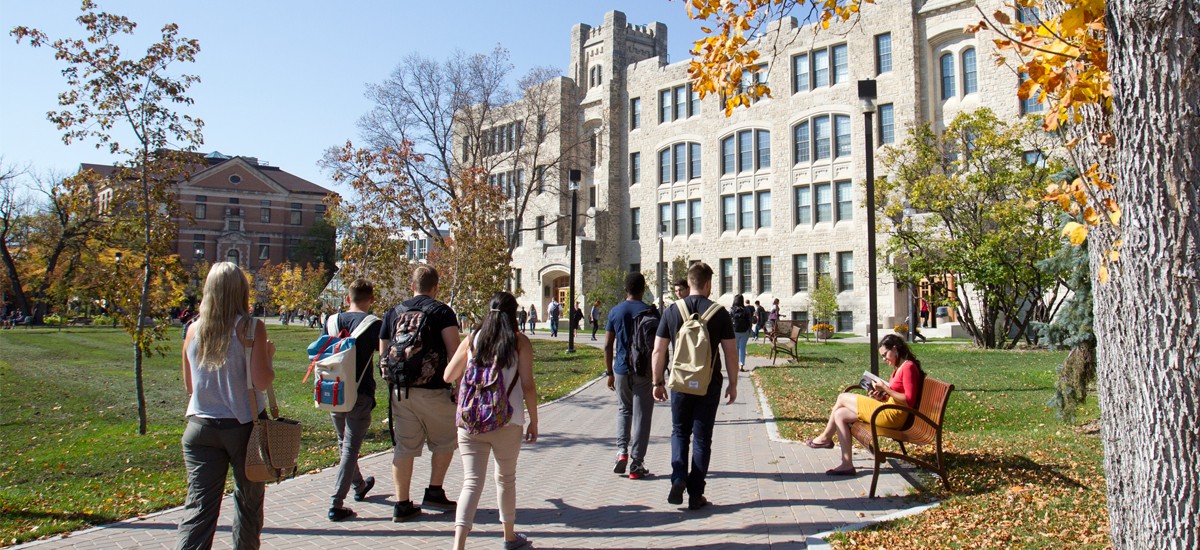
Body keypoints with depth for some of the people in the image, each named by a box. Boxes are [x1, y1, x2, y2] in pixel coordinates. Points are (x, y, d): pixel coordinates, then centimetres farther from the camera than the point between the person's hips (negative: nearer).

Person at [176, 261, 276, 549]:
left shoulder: (194, 329, 2)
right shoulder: (251, 328, -11)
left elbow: (189, 385, 11)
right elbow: (262, 381, -15)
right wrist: (269, 356, 3)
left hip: (200, 426, 3)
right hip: (243, 426, -3)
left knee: (198, 507, 2)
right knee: (248, 500, 16)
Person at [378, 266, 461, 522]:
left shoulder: (393, 313, 12)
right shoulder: (441, 311, -3)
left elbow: (383, 354, 14)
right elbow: (454, 350, -13)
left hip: (399, 389, 5)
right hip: (433, 390, -4)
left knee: (404, 447, 9)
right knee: (445, 441, 16)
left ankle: (401, 505, 12)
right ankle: (434, 493, 17)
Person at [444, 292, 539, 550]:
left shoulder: (472, 340, 6)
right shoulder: (520, 342, -1)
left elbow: (448, 376, 10)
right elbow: (528, 385, -4)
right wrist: (533, 421, 4)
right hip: (506, 422, -1)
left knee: (471, 482, 2)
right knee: (506, 478, 17)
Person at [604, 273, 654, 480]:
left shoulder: (615, 312, 2)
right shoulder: (649, 312, -6)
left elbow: (608, 345, 3)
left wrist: (609, 372, 11)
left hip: (621, 370, 3)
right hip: (643, 370, -2)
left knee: (623, 410, 20)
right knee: (641, 415, 4)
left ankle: (622, 452, 4)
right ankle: (637, 464, 6)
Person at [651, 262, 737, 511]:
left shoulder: (672, 311, -3)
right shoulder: (719, 313, -6)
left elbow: (658, 351, -1)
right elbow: (731, 352, -4)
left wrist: (658, 382, 9)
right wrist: (733, 384, 7)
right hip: (709, 385, -1)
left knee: (679, 432, 18)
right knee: (702, 439, 9)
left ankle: (678, 479, -1)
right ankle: (695, 495, 12)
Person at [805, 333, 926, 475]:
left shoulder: (909, 367, -12)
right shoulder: (899, 368, 17)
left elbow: (909, 400, -19)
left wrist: (885, 388, -19)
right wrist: (881, 395, 3)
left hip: (893, 415, -10)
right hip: (888, 411, 10)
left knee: (843, 398, -6)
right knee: (840, 414, 1)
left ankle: (825, 437, 13)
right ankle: (846, 464, -2)